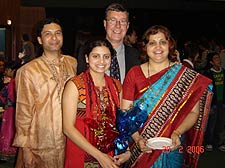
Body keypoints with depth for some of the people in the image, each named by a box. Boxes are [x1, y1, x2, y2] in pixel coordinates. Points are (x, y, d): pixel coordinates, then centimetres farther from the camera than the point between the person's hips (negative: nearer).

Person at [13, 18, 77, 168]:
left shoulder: (72, 63, 4)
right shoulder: (28, 71, -9)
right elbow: (23, 112, -6)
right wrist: (26, 149, -6)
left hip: (71, 140, 4)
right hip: (43, 146, -4)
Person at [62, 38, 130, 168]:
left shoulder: (116, 85, 2)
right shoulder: (75, 85, -12)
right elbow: (68, 128, -15)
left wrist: (128, 151, -8)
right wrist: (99, 155, -19)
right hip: (81, 156, -4)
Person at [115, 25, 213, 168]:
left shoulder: (186, 75, -2)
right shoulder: (134, 73, -1)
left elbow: (193, 112, -2)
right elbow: (125, 112, -4)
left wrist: (177, 133, -18)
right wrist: (137, 138, -17)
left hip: (172, 148, 0)